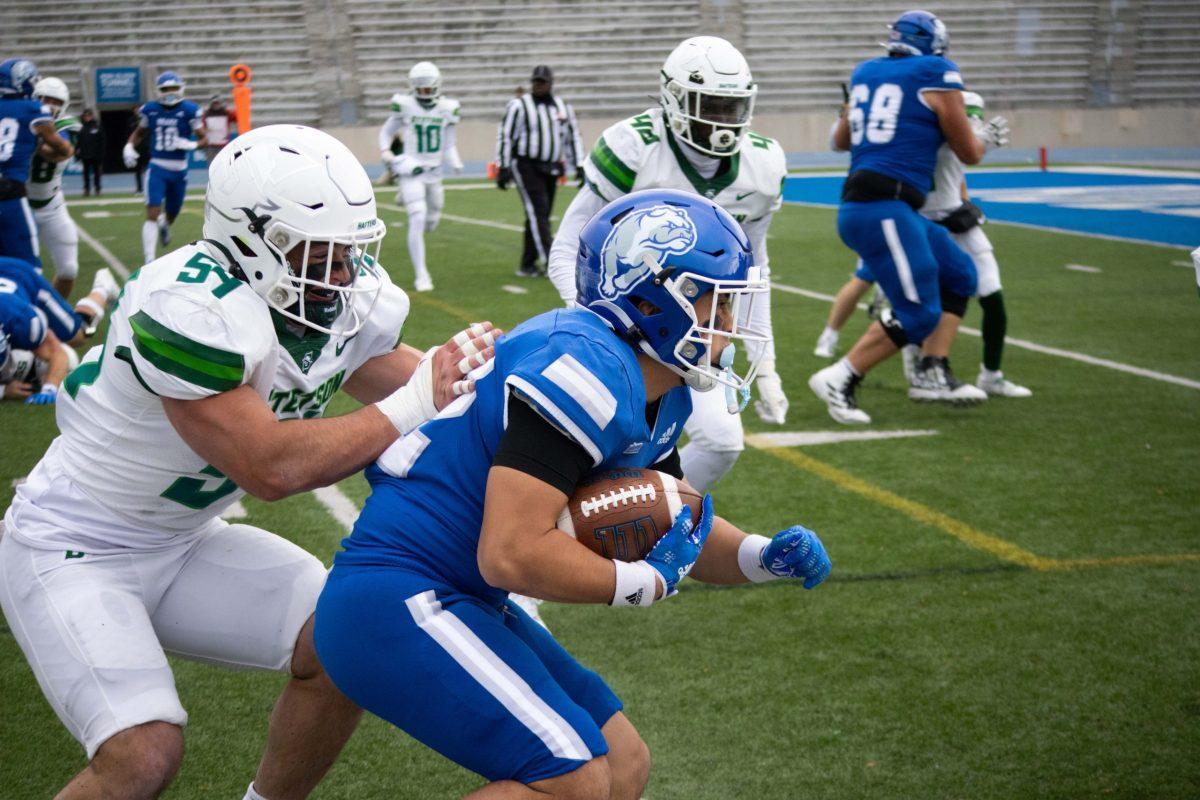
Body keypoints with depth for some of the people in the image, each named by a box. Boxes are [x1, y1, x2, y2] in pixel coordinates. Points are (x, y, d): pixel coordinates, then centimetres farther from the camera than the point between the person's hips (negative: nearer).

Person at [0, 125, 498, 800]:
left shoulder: (351, 300, -7)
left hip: (183, 542, 8)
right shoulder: (193, 308, -32)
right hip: (71, 549, -8)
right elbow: (270, 468, -32)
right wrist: (410, 409, -29)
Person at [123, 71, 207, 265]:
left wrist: (191, 145, -23)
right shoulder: (150, 110, 0)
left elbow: (204, 138, -3)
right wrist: (129, 147, 0)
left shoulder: (189, 111, -6)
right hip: (157, 168, 0)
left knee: (172, 214, 16)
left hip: (179, 170, 1)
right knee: (152, 214, -13)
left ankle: (164, 225, 56)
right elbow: (139, 133, 18)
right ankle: (149, 260, -12)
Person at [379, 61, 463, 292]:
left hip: (434, 173, 4)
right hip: (411, 171, -4)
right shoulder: (404, 106, -8)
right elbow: (386, 132, 6)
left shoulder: (447, 109, -1)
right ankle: (421, 274, -7)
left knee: (430, 224, 16)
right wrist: (386, 153, -11)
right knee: (418, 221, -15)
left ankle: (405, 198, 48)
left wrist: (455, 163, -11)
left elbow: (449, 146, 7)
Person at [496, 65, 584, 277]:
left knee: (540, 217, 6)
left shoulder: (563, 107, 10)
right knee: (537, 212, -15)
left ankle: (527, 265, 14)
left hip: (550, 169, 6)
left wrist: (579, 167, 10)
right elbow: (505, 137, -6)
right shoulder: (519, 106, -6)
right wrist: (503, 168, -11)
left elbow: (573, 138, 17)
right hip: (526, 166, -6)